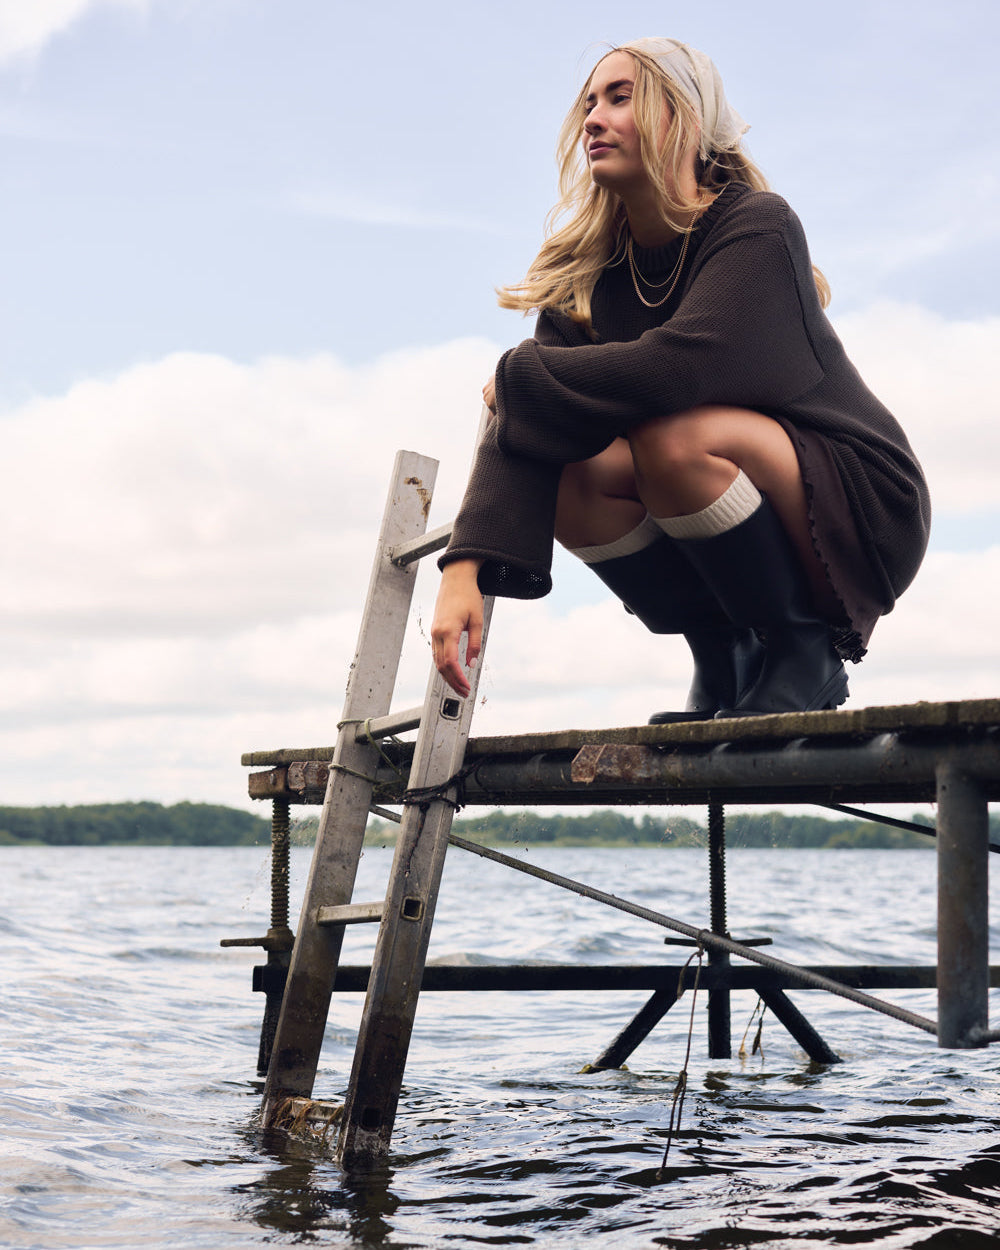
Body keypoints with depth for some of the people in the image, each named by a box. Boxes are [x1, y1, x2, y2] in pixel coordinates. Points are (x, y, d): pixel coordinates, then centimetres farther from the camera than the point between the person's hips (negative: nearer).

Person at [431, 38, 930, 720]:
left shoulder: (759, 226, -17)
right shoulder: (592, 270, 1)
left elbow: (674, 368, -34)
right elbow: (520, 433, -12)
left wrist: (517, 379, -19)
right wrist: (466, 570, -28)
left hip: (862, 509, -6)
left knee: (671, 434, -30)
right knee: (570, 470, -16)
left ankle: (803, 650, -11)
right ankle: (726, 662, -1)